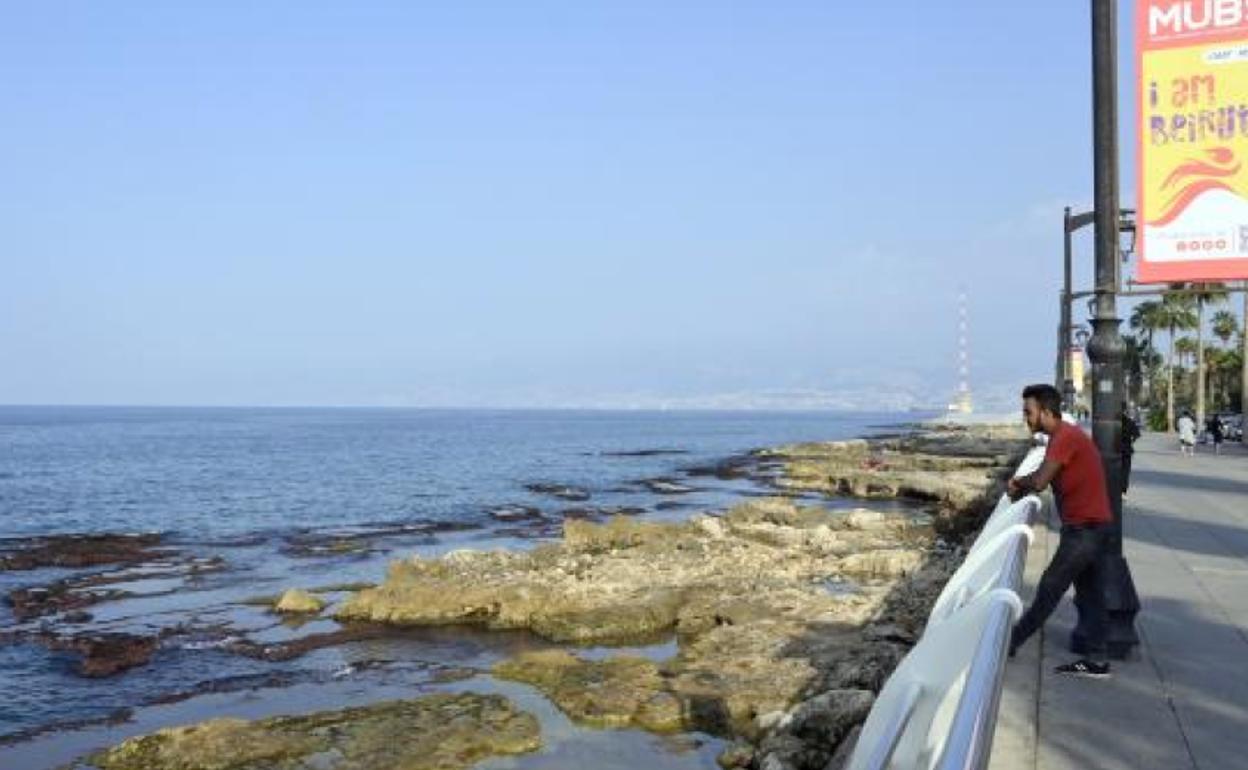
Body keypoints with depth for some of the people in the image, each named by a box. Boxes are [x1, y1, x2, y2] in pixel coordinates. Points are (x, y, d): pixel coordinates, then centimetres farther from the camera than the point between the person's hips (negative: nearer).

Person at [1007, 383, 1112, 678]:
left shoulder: (1065, 437, -19)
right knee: (1091, 593, 11)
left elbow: (1039, 482, -26)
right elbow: (1046, 477, 18)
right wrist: (1023, 483, -1)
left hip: (1085, 529, -10)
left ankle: (1009, 643, 6)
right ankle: (1096, 660, 15)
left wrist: (1019, 482, -5)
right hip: (1090, 527, 10)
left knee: (1049, 588, -1)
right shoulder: (1063, 436, 14)